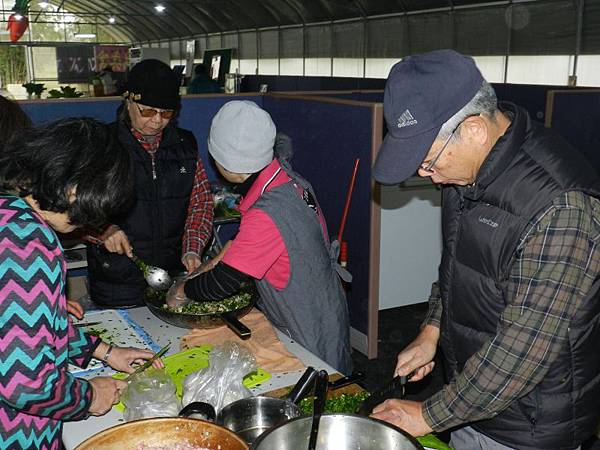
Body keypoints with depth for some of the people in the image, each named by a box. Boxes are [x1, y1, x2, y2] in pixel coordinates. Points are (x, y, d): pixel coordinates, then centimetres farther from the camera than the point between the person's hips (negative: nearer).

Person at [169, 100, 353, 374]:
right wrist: (223, 258, 7)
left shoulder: (268, 214, -33)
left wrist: (182, 291, -8)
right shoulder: (287, 178, -5)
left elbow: (223, 283, -25)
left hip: (311, 337, -8)